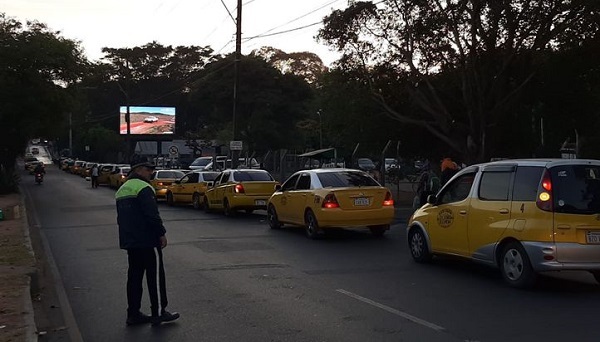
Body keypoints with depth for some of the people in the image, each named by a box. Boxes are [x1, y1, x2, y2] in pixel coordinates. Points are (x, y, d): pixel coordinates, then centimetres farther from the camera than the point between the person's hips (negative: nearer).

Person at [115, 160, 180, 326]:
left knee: (134, 277, 12)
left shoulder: (122, 190, 18)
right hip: (147, 241, -9)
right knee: (155, 276, -1)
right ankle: (158, 313, 3)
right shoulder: (144, 188, -14)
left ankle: (133, 314, 16)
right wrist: (161, 233, -13)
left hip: (130, 242, 9)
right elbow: (152, 215, -21)